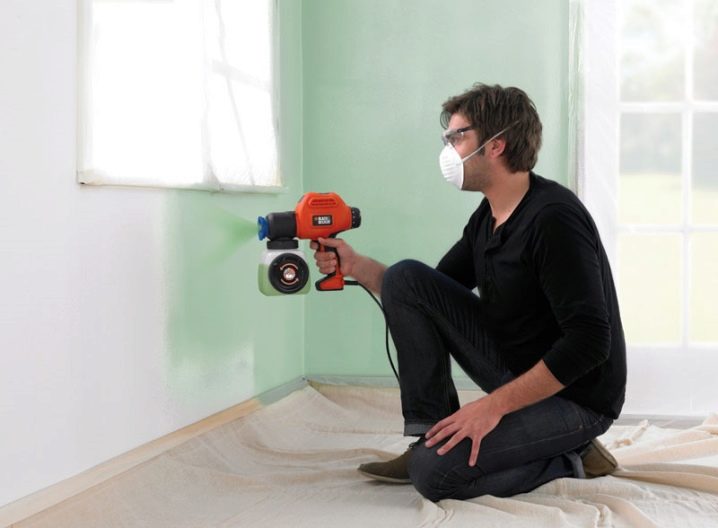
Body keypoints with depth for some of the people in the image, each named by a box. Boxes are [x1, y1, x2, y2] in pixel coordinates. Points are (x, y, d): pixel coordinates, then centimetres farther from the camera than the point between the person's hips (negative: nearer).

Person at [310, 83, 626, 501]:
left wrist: (495, 405, -25)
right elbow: (418, 296, 15)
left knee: (435, 472, -24)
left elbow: (589, 342, -27)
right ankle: (432, 437, 0)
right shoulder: (486, 219, 6)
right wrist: (356, 266, -2)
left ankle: (569, 461, -1)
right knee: (406, 277, -4)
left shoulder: (553, 217, -22)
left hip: (575, 399, -8)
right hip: (515, 370, 8)